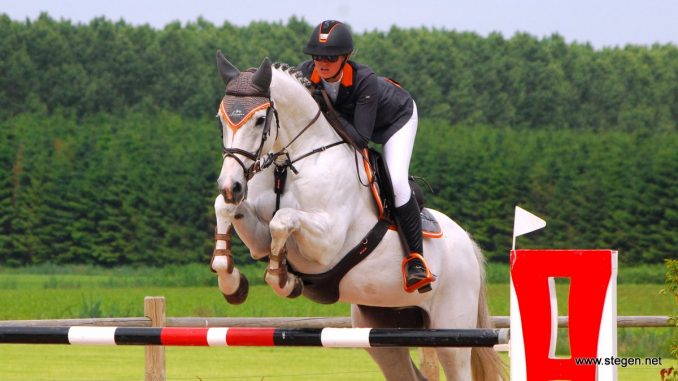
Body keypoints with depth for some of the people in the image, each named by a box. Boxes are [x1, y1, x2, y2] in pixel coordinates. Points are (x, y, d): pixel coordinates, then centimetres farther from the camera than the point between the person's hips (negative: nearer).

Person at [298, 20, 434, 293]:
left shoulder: (365, 81, -43)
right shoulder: (306, 74, -29)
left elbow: (360, 138, -43)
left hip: (397, 116, -6)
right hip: (347, 117, 6)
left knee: (397, 182, -23)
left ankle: (416, 258, -14)